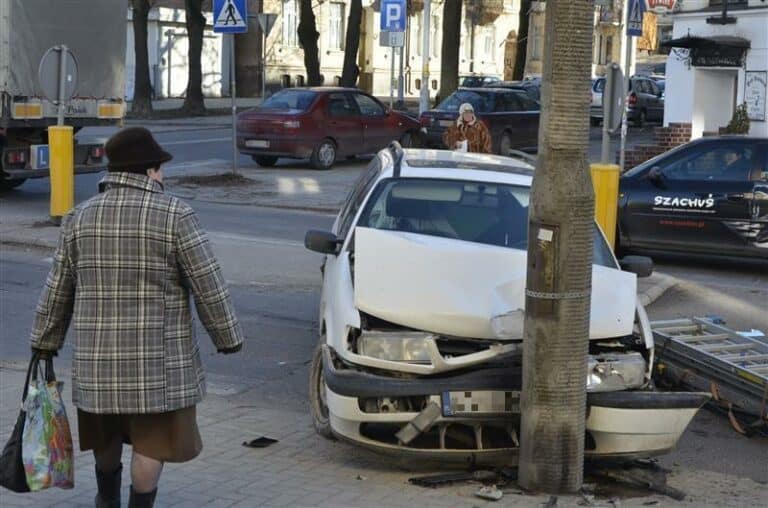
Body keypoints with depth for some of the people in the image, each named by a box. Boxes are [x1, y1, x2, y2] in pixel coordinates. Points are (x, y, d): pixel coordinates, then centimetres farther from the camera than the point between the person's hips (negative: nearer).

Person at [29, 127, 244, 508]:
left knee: (105, 433, 22)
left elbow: (57, 289, 8)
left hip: (97, 354, 5)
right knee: (152, 440, 5)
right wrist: (228, 336, 1)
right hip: (158, 356, -5)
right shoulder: (174, 215, -9)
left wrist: (45, 342, 17)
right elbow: (208, 285, -9)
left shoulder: (81, 216, 4)